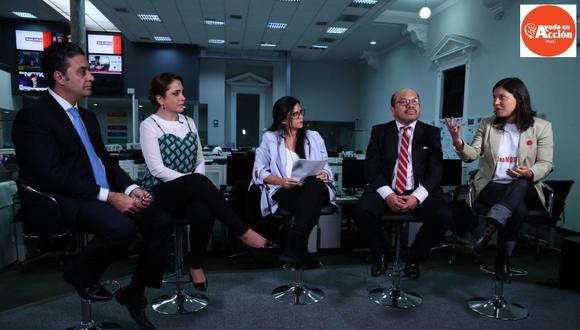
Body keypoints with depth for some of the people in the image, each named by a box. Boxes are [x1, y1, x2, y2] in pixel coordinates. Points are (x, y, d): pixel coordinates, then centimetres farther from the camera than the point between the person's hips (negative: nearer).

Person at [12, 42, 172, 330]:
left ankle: (134, 293, 5)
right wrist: (110, 197, -22)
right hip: (66, 202, -7)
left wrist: (131, 189, -1)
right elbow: (54, 176, -17)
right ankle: (79, 273, -1)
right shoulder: (32, 118, -7)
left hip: (106, 196, 8)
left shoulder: (87, 116, 18)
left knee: (161, 219, -11)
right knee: (121, 227, -34)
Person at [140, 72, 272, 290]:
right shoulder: (149, 125, -4)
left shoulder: (189, 122, 13)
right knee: (199, 181, -35)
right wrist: (195, 181, -20)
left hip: (190, 193, 4)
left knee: (203, 211, -32)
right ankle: (242, 232, -28)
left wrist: (198, 182, -10)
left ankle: (195, 265, -8)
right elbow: (157, 169, -13)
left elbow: (200, 161, 12)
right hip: (160, 192, -4)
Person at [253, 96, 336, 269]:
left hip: (314, 189, 2)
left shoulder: (314, 137, 18)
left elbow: (325, 167, 16)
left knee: (314, 184, -37)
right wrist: (281, 181, -14)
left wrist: (324, 174, -9)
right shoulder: (269, 138, 10)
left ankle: (292, 248, -41)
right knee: (310, 205, -37)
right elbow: (260, 171, 3)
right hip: (284, 191, -2)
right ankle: (301, 252, -30)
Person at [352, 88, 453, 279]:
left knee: (444, 216, -27)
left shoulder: (431, 133, 10)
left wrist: (417, 196, -17)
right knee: (361, 211, -28)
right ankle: (381, 253, 4)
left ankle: (414, 257, 3)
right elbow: (371, 166, -1)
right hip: (386, 192, 0)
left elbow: (436, 169, 0)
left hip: (419, 193, 1)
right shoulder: (379, 131, 9)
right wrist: (388, 194, -17)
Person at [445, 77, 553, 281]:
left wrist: (530, 173, -26)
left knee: (521, 183, -38)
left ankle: (490, 227, -45)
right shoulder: (487, 125, 8)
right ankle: (504, 256, -24)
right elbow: (472, 155, -1)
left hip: (525, 188, 0)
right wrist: (458, 143, -24)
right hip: (491, 186, 1)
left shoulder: (541, 127, 4)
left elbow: (546, 164, -1)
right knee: (518, 208, -33)